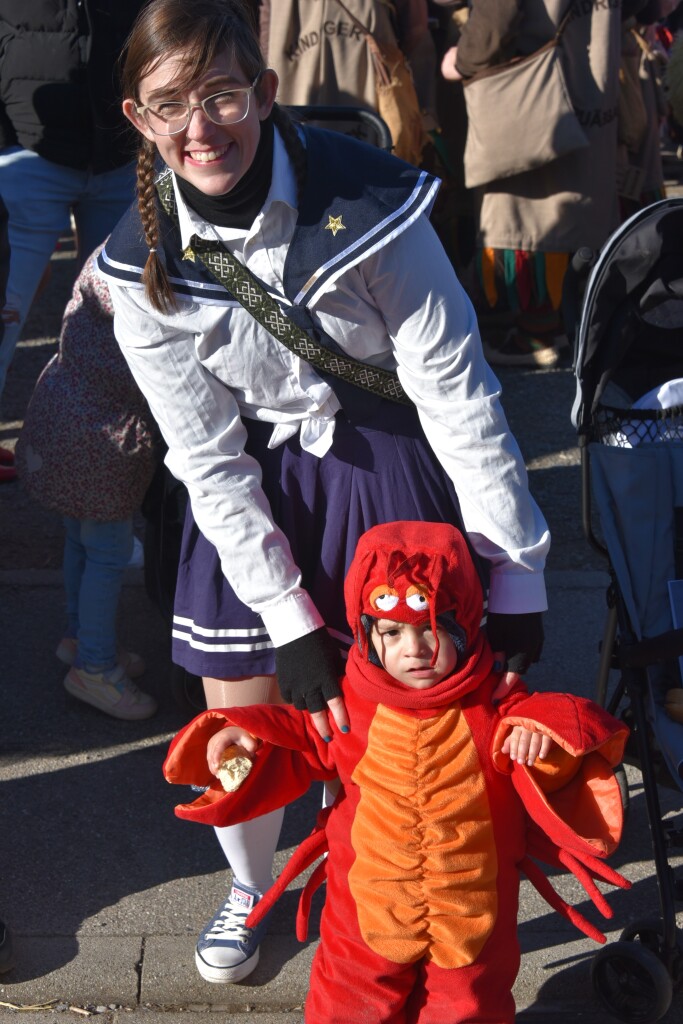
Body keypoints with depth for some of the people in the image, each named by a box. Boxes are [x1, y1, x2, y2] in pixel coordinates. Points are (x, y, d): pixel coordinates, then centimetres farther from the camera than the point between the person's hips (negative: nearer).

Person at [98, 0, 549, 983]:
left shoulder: (366, 201, -23)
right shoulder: (144, 266, -14)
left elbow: (457, 388, -17)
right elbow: (209, 459, -9)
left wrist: (515, 572, -15)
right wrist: (289, 619, -13)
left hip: (391, 464, -2)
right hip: (255, 482, 2)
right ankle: (251, 889, 40)